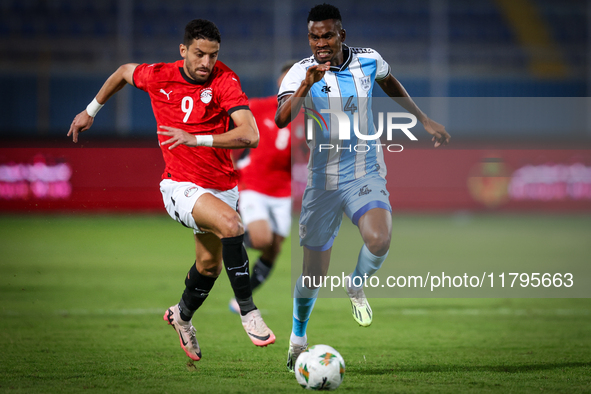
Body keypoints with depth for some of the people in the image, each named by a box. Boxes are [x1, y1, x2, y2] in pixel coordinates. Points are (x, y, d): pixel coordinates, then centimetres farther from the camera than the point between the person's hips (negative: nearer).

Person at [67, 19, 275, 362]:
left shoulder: (224, 80, -16)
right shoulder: (159, 77, -10)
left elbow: (250, 135, -28)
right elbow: (124, 72, 15)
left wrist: (196, 139, -37)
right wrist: (91, 111, 25)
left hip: (222, 187, 3)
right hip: (181, 187, -3)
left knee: (209, 265, 19)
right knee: (231, 223, -31)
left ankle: (183, 316, 51)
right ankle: (248, 312, -23)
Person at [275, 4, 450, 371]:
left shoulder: (368, 60, -5)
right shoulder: (301, 73, -12)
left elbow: (389, 82, 20)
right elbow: (281, 119, -29)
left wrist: (425, 120, 19)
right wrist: (306, 85, -44)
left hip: (365, 173, 1)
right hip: (322, 179, -1)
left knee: (378, 240, -29)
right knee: (314, 274, 5)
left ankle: (357, 286, 6)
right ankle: (298, 334, 34)